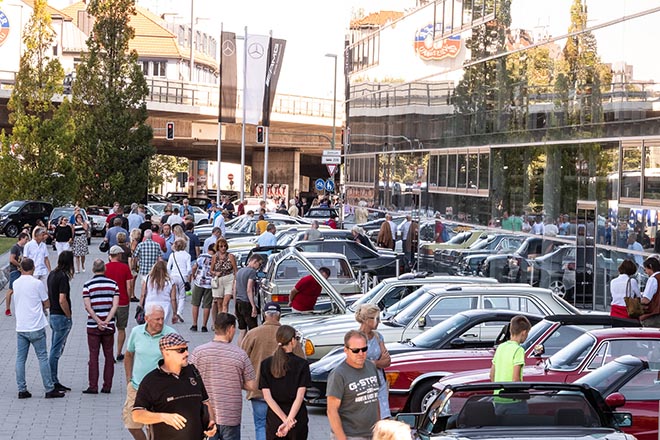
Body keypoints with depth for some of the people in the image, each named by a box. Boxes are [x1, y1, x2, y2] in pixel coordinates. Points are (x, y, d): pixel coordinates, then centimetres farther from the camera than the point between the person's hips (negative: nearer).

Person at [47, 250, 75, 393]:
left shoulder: (52, 274, 9)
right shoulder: (63, 277, -18)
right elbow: (62, 300, -24)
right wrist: (69, 316, -11)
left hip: (52, 315, 9)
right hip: (61, 317, -9)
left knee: (54, 350, 14)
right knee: (56, 351, -3)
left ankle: (53, 381, 19)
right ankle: (53, 382, 2)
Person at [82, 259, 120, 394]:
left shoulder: (87, 285, -4)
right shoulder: (113, 284, 2)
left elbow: (88, 307, -11)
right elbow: (115, 305, -6)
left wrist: (98, 322, -10)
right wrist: (106, 321, -10)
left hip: (93, 326, -2)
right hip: (109, 326, 2)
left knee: (93, 356, 3)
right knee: (109, 355, 8)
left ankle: (93, 387, 2)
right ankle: (107, 386, 9)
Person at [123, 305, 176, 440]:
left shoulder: (170, 334, -11)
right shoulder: (136, 332, -2)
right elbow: (129, 355, 14)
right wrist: (129, 379, 11)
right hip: (136, 387, 3)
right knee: (131, 422, 11)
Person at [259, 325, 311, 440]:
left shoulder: (266, 364, -1)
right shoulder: (301, 364, -7)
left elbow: (267, 397, -7)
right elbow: (300, 396, -15)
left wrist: (285, 420, -11)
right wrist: (288, 421, -18)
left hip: (274, 420, 1)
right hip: (298, 419, -1)